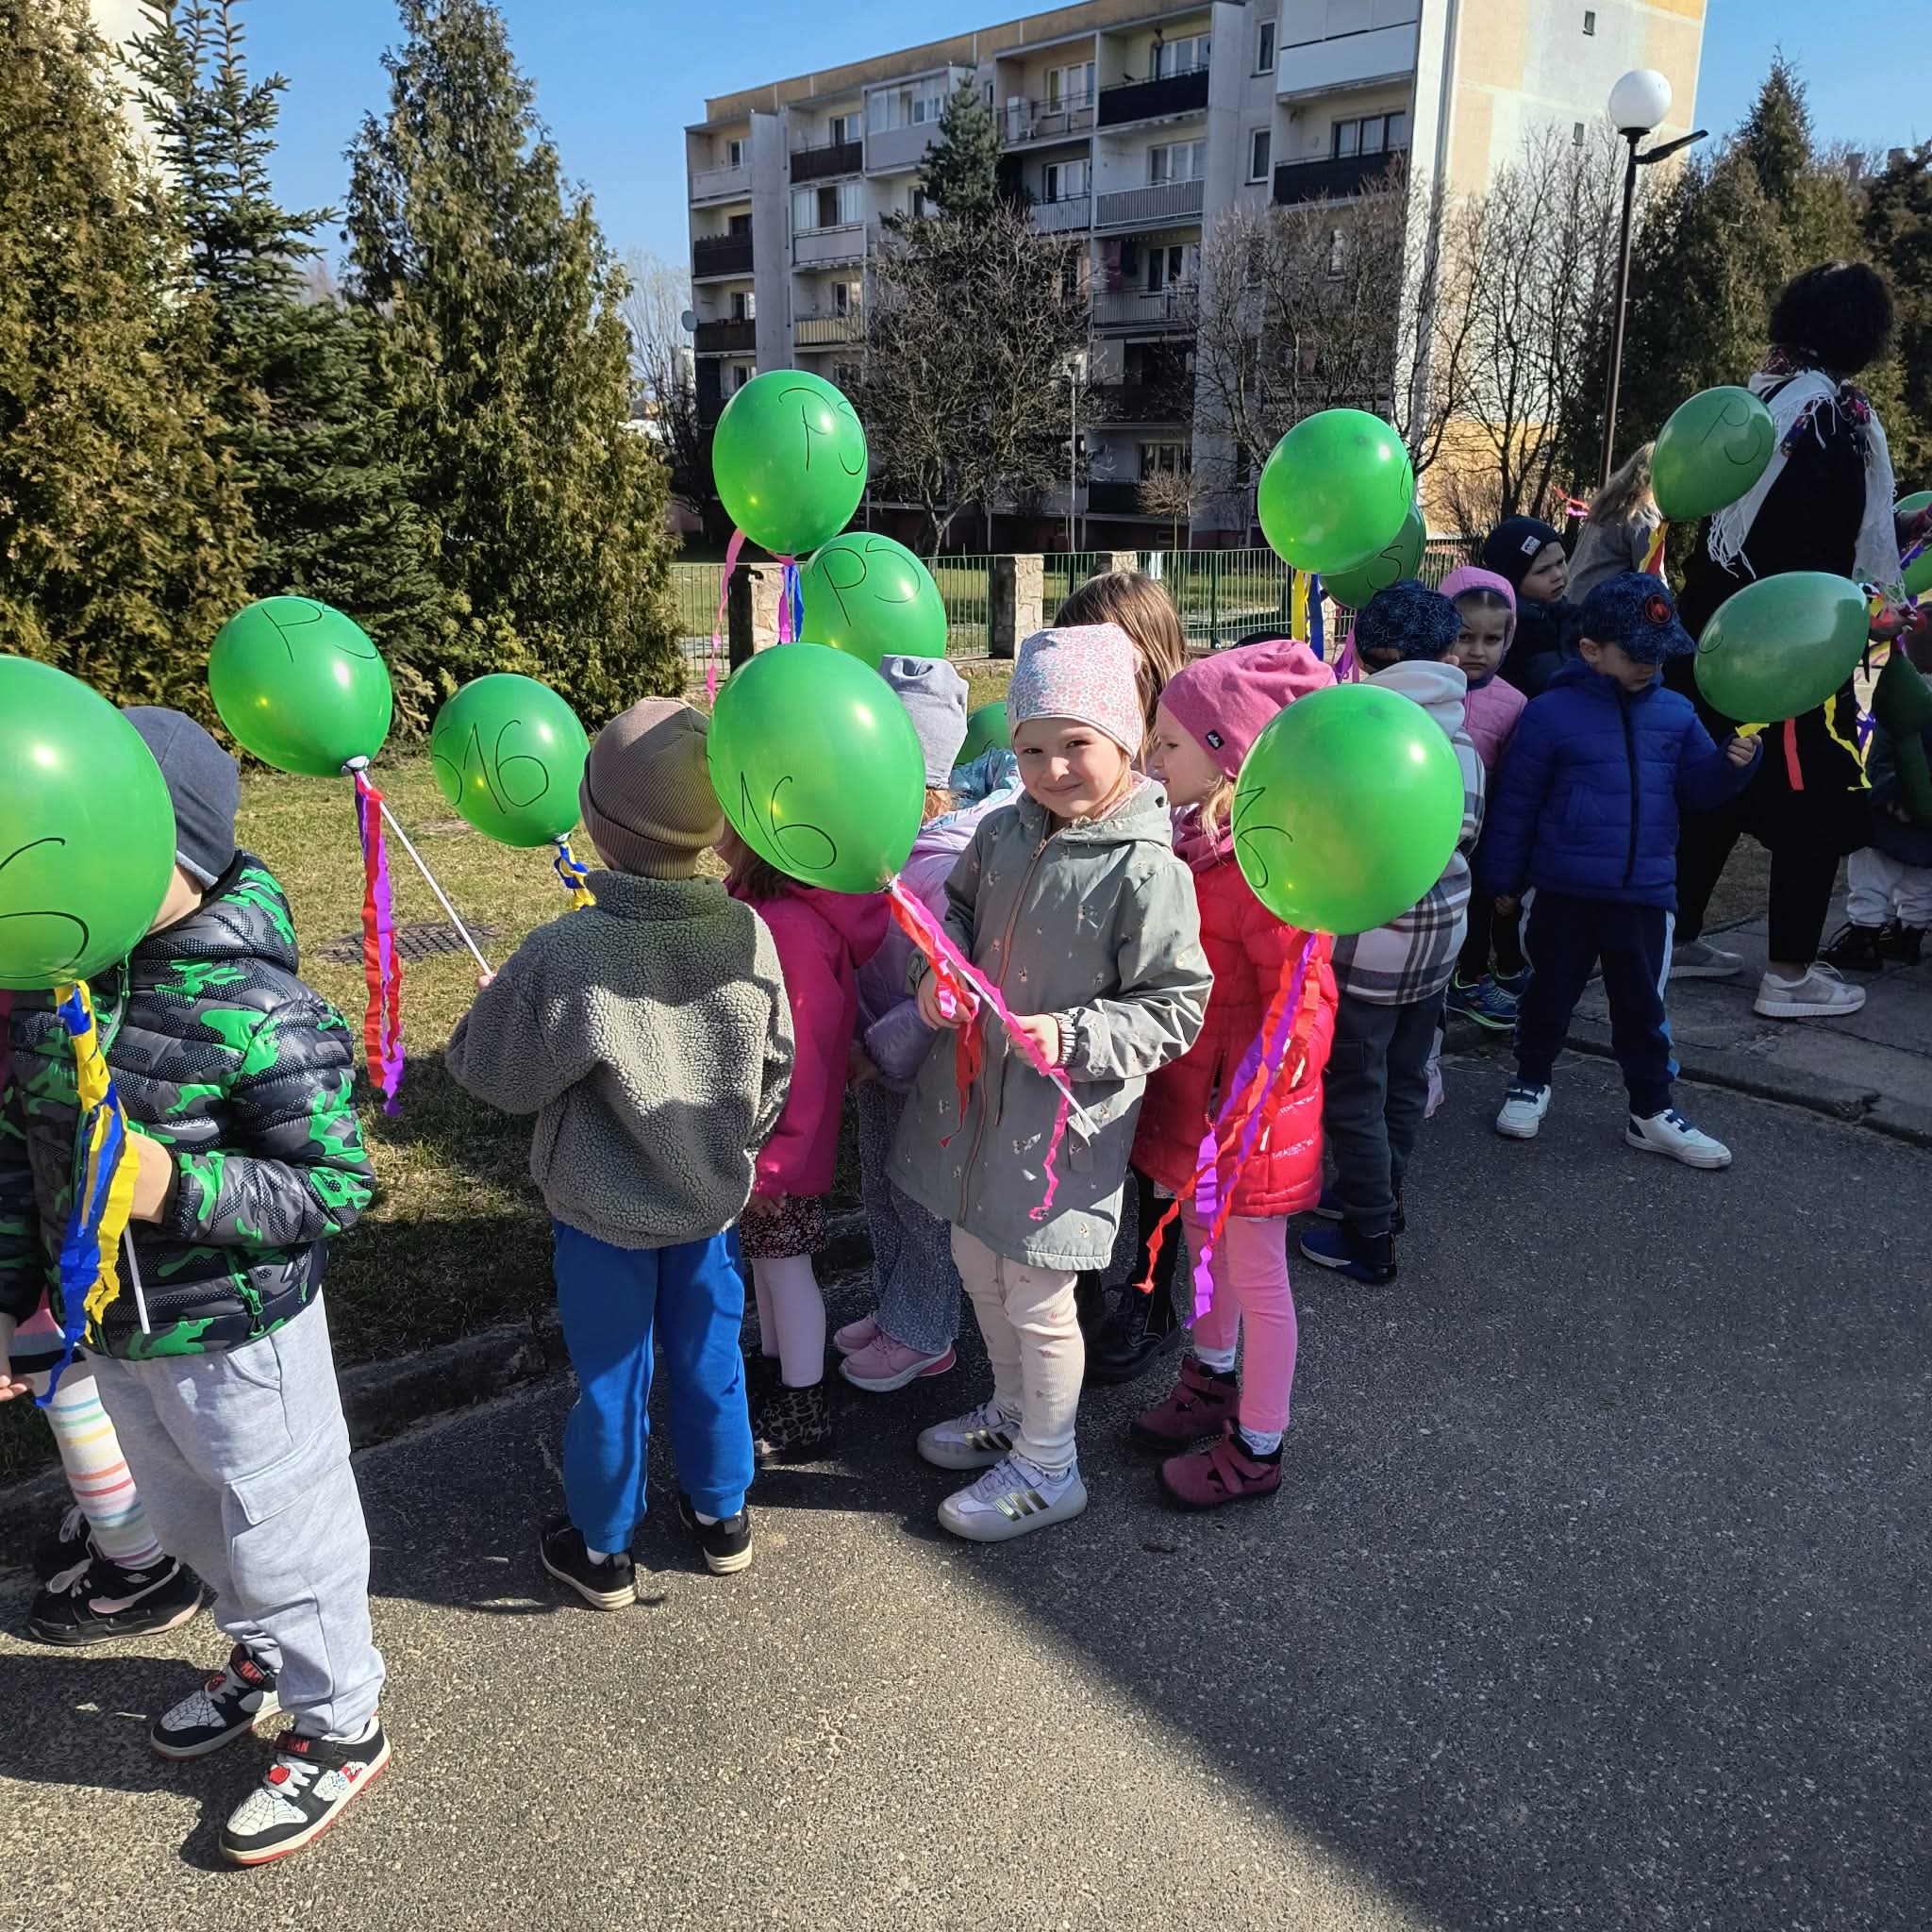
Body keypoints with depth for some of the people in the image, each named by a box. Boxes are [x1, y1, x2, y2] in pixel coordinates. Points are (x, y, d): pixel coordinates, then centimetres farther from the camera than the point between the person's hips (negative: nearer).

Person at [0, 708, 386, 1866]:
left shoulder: (258, 1013, -26)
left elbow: (335, 1186, -21)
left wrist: (178, 1188, -32)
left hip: (235, 1336, -7)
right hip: (113, 1329, 8)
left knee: (281, 1531, 11)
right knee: (184, 1517, 27)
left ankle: (339, 1727, 35)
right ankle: (266, 1655, 54)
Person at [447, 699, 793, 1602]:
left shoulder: (564, 954, -29)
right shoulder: (749, 936, -16)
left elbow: (495, 1074, -15)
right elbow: (773, 1068, -2)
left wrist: (491, 1003, 6)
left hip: (604, 1212, -3)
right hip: (711, 1196, 3)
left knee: (611, 1377, 16)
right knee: (709, 1358, 22)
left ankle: (602, 1549, 37)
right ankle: (721, 1517, 43)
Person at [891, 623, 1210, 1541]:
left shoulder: (1148, 871, -20)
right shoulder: (1003, 831, -1)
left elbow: (1176, 1008, -15)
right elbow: (957, 906, 16)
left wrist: (1073, 1037, -26)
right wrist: (939, 972, -4)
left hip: (1062, 1117, -7)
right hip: (974, 1090, 7)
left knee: (1037, 1297, 7)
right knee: (978, 1264, 23)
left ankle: (1048, 1469, 32)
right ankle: (1011, 1413, 49)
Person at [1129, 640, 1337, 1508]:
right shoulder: (1189, 833, 1)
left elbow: (1301, 1001, -23)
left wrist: (1247, 1113, -21)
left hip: (1250, 1108, -8)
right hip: (1193, 1088, 9)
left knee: (1255, 1274, 9)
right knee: (1204, 1243, 26)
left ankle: (1255, 1450, 29)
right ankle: (1210, 1381, 50)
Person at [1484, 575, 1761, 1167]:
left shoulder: (1675, 713, 5)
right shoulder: (1552, 713, -9)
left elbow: (1698, 788, 12)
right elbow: (1517, 803, -5)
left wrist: (1735, 761, -9)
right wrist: (1504, 879, -2)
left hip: (1644, 894, 3)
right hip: (1564, 891, -3)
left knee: (1642, 1005, 12)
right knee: (1551, 993, 13)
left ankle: (1651, 1112, 23)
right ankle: (1531, 1081, 34)